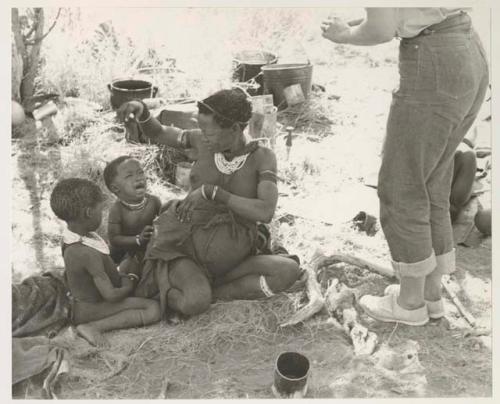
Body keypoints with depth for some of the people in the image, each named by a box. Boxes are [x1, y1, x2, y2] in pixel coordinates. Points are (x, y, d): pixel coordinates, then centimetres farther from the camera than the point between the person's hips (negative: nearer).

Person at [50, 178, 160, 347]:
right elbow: (110, 295, -30)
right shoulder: (88, 254, -33)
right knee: (153, 309, -22)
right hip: (90, 309, -10)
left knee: (131, 263, 19)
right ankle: (93, 327, -19)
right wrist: (129, 287, -7)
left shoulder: (70, 240, -4)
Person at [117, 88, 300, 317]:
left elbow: (266, 212, -23)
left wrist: (212, 191, -23)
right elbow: (157, 134, 11)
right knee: (195, 304, -34)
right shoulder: (203, 142, -3)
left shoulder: (263, 157, -9)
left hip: (226, 262, 2)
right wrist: (140, 109, -10)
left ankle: (212, 293, -12)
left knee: (289, 271, -23)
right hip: (181, 249, -1)